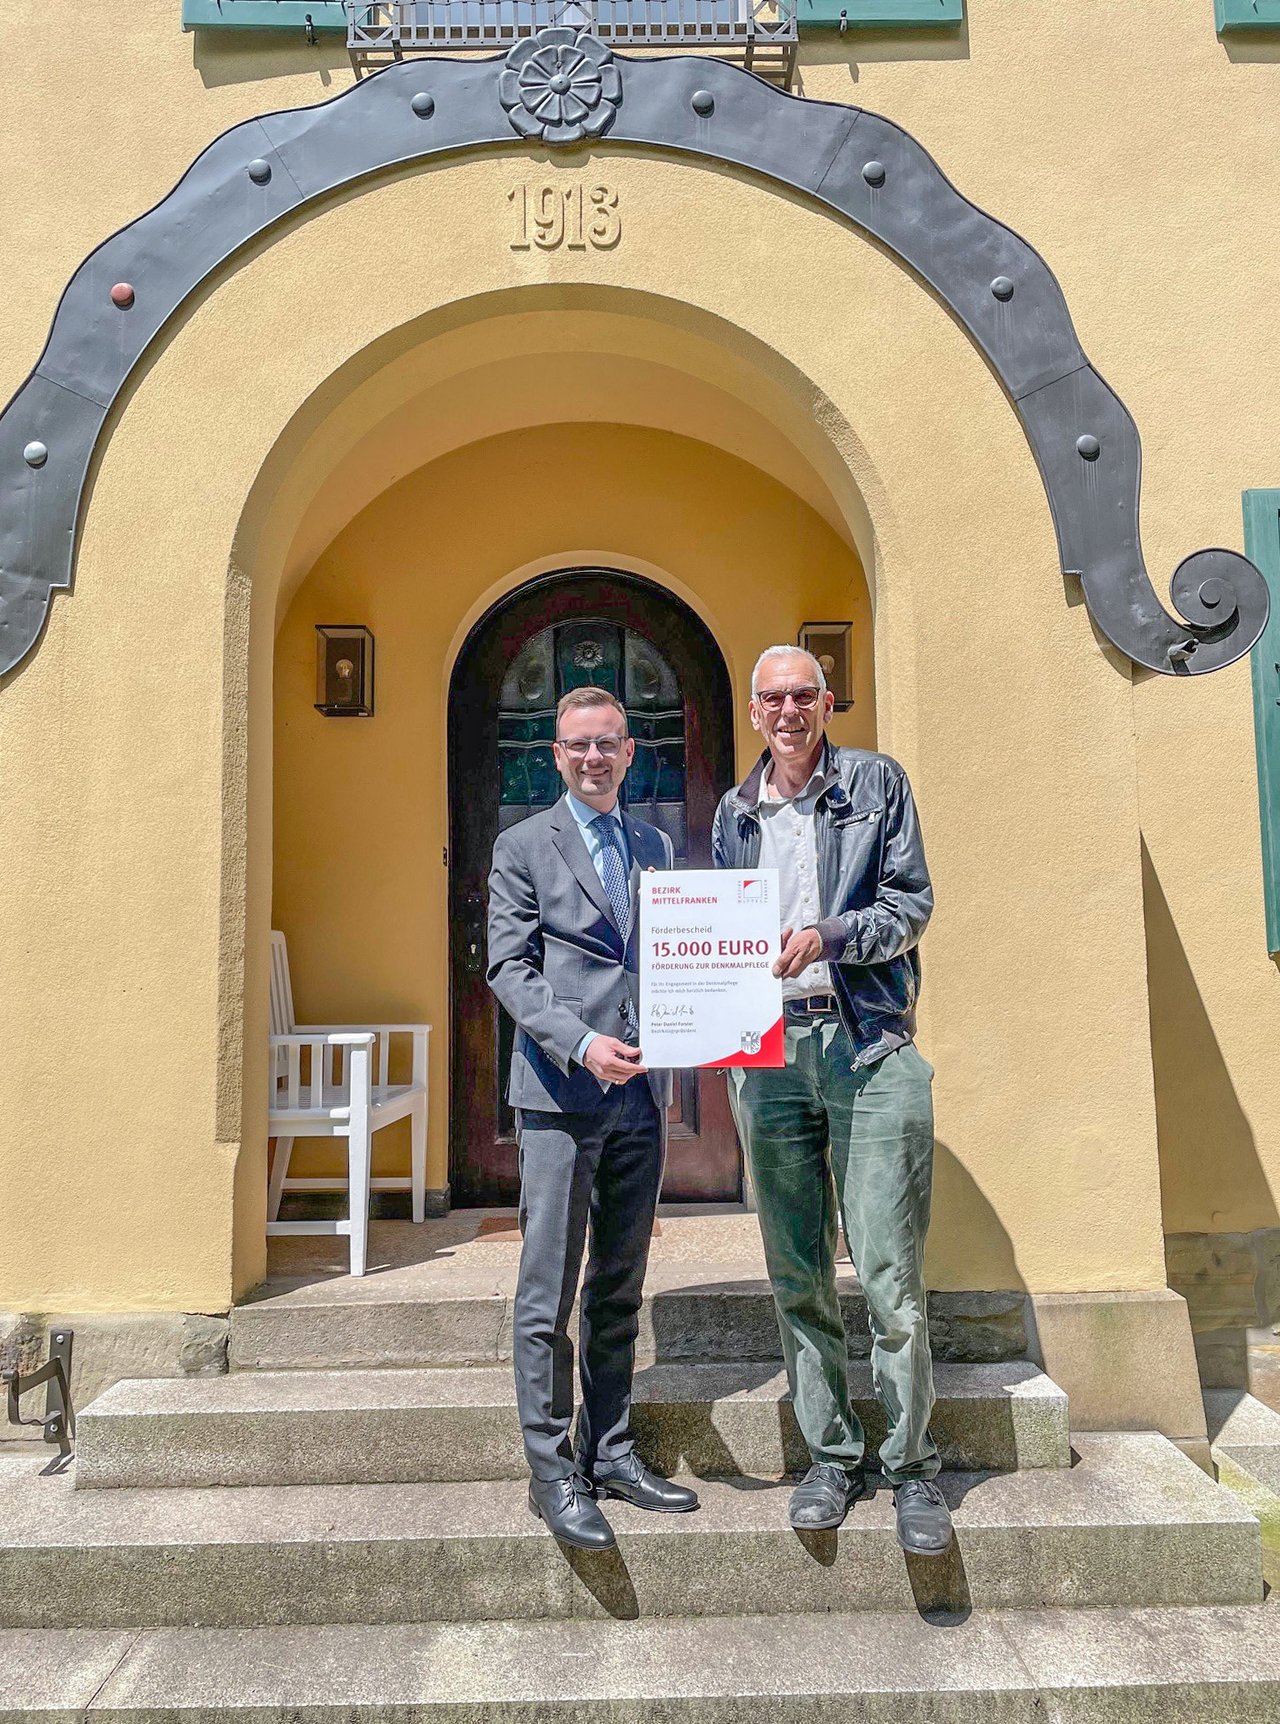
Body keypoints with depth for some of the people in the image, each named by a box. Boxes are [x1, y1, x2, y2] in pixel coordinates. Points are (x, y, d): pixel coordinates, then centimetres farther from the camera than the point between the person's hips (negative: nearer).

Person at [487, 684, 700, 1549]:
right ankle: (551, 1470, 14)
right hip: (561, 1093, -4)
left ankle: (611, 1453, 26)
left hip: (641, 1092, 5)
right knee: (549, 1293, 1)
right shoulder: (523, 847, 1)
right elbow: (509, 968, -6)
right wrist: (582, 1043, -18)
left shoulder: (655, 847, 15)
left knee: (620, 1290, 13)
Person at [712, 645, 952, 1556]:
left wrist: (828, 936, -16)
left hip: (869, 1046, -3)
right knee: (797, 1276, 8)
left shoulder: (877, 781, 6)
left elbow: (913, 903, 0)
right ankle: (832, 1457, 22)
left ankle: (912, 1466, 14)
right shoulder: (734, 811, 16)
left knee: (891, 1274, -3)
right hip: (768, 1053, 4)